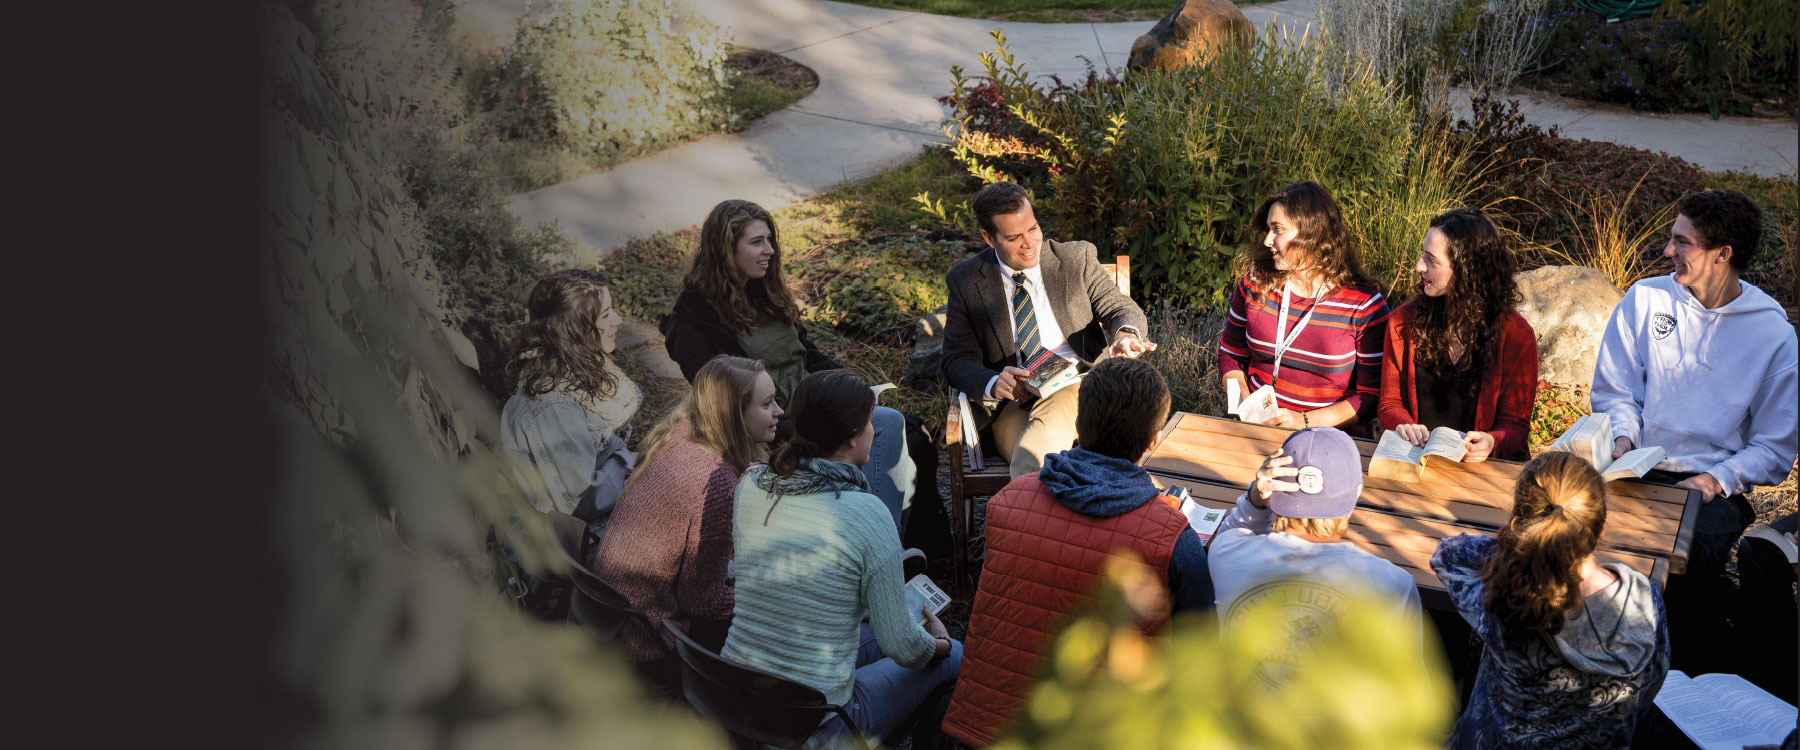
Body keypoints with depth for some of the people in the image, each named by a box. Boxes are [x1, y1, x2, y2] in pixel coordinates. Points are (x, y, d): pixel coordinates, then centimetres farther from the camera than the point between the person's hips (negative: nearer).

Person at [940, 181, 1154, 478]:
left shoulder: (1076, 259, 7)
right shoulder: (966, 280, 5)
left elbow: (1121, 308, 10)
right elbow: (956, 361, 4)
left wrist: (1126, 334, -17)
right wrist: (993, 384, -20)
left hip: (1077, 390, 0)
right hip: (1011, 403, 0)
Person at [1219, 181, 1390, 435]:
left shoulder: (1364, 305, -4)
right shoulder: (1255, 281, 6)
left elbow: (1373, 395, -2)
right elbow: (1230, 354, 16)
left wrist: (1305, 421, -14)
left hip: (1330, 435, -1)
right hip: (1254, 428, 2)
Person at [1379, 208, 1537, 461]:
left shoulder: (1516, 335, -3)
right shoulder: (1403, 321, 4)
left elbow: (1516, 424, 1)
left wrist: (1491, 443, -22)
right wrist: (1404, 427, -13)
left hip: (1487, 468, -1)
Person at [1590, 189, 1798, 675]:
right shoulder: (1645, 298, 7)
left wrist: (1716, 480, -13)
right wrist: (1623, 438, -8)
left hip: (1715, 488, -2)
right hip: (1636, 472, 2)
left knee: (1694, 551, -32)